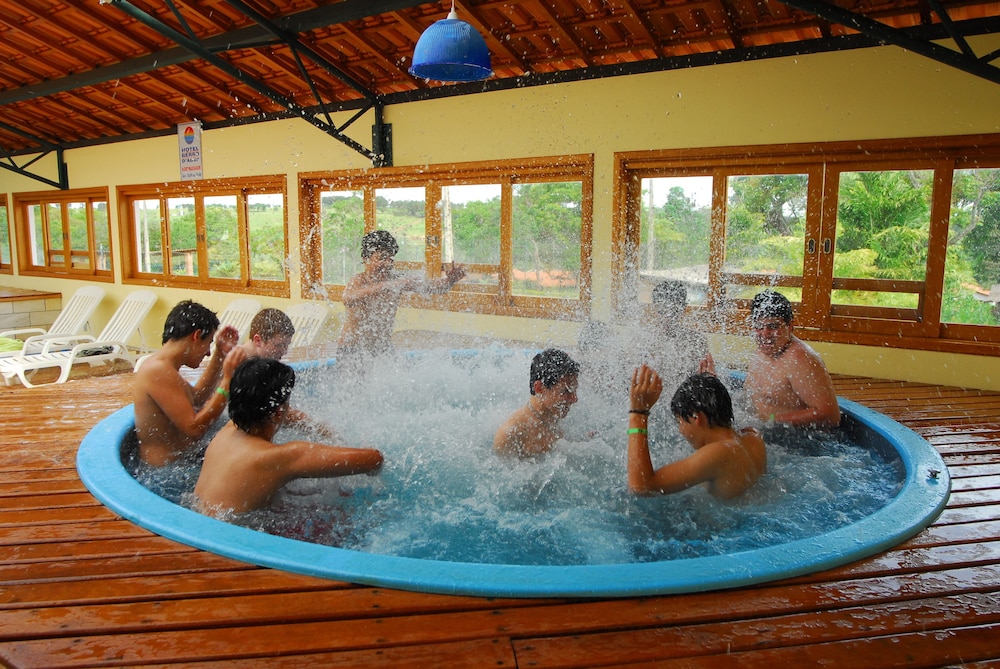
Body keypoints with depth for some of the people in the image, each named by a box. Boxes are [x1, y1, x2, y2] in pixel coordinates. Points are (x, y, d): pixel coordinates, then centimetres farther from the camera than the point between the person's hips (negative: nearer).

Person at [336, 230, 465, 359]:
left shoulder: (395, 280, -5)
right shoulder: (359, 280, -17)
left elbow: (430, 286, -11)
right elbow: (348, 300, -40)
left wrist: (449, 280, -32)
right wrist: (385, 286, -49)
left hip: (383, 349, 4)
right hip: (352, 350, -4)